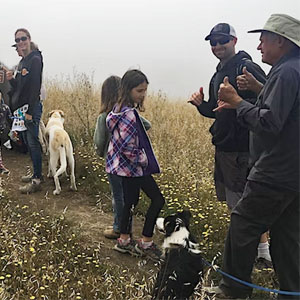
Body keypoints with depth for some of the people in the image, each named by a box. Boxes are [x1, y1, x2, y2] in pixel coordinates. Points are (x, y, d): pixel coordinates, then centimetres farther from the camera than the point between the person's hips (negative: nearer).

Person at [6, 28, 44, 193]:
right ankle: (36, 173, 25)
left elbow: (35, 86, -18)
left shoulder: (35, 59, -11)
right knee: (28, 142, 14)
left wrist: (30, 111, -21)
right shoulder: (23, 61, 17)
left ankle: (36, 180, -1)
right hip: (23, 108, 9)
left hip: (32, 107, -9)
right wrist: (11, 79, 0)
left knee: (33, 143, -6)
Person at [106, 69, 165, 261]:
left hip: (126, 166, 10)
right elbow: (129, 148, -28)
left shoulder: (120, 110, 5)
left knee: (131, 201, 18)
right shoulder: (129, 115, -25)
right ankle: (146, 243, 9)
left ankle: (124, 240, 29)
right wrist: (144, 160, -11)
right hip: (135, 167, -10)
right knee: (157, 200, 0)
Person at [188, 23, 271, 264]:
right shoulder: (219, 74, 17)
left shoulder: (246, 67, -12)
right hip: (223, 147, 10)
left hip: (243, 148, -10)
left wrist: (253, 88, -37)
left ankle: (263, 252, 11)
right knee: (233, 202, 18)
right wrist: (201, 104, 6)